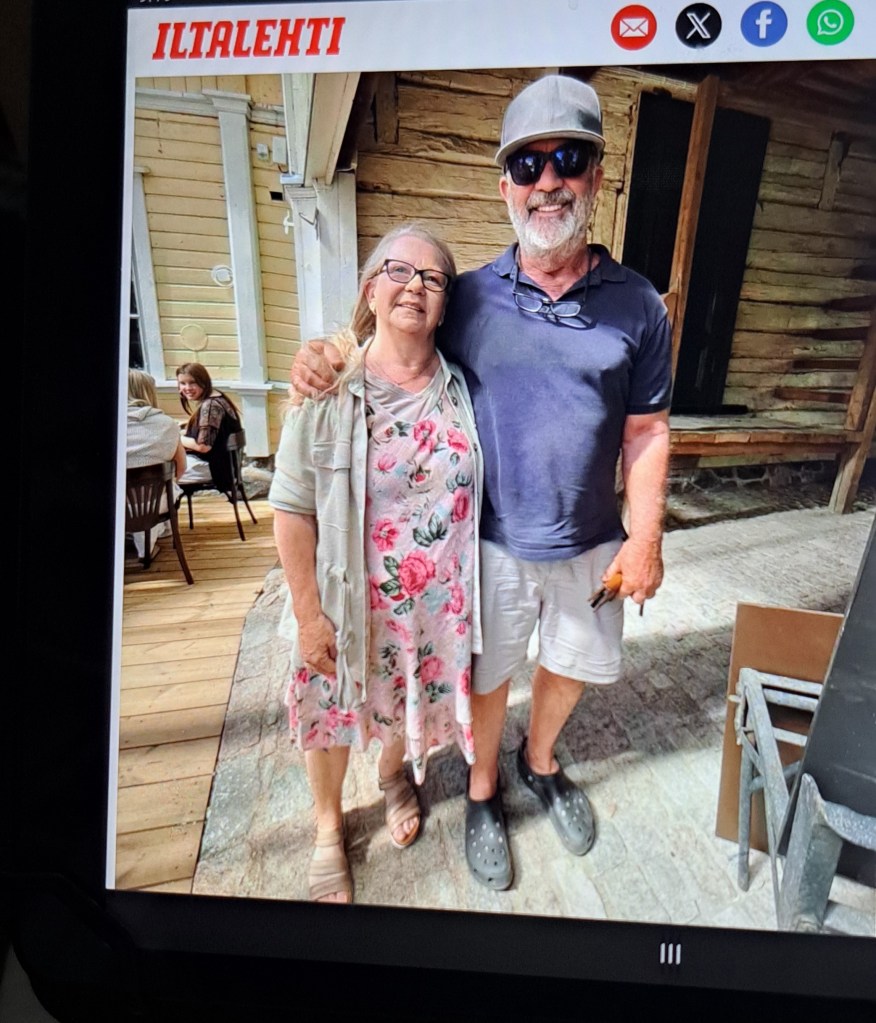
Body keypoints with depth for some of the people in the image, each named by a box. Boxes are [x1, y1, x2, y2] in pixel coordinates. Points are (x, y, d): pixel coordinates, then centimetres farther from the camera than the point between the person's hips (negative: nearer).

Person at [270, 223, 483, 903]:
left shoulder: (460, 387, -5)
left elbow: (475, 490, 6)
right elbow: (293, 508, -11)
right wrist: (308, 612, -11)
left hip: (435, 599, 3)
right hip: (348, 597, -2)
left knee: (412, 701, 24)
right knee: (333, 707, 18)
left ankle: (395, 776, 60)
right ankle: (329, 827, 50)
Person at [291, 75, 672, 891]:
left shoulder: (637, 306, -3)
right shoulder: (466, 298, -7)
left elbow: (646, 432, -1)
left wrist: (645, 537, -5)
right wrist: (324, 356, -21)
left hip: (591, 546, 3)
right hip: (491, 543, -2)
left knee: (578, 663, 23)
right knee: (487, 676, 17)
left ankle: (540, 761, 55)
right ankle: (482, 790, 47)